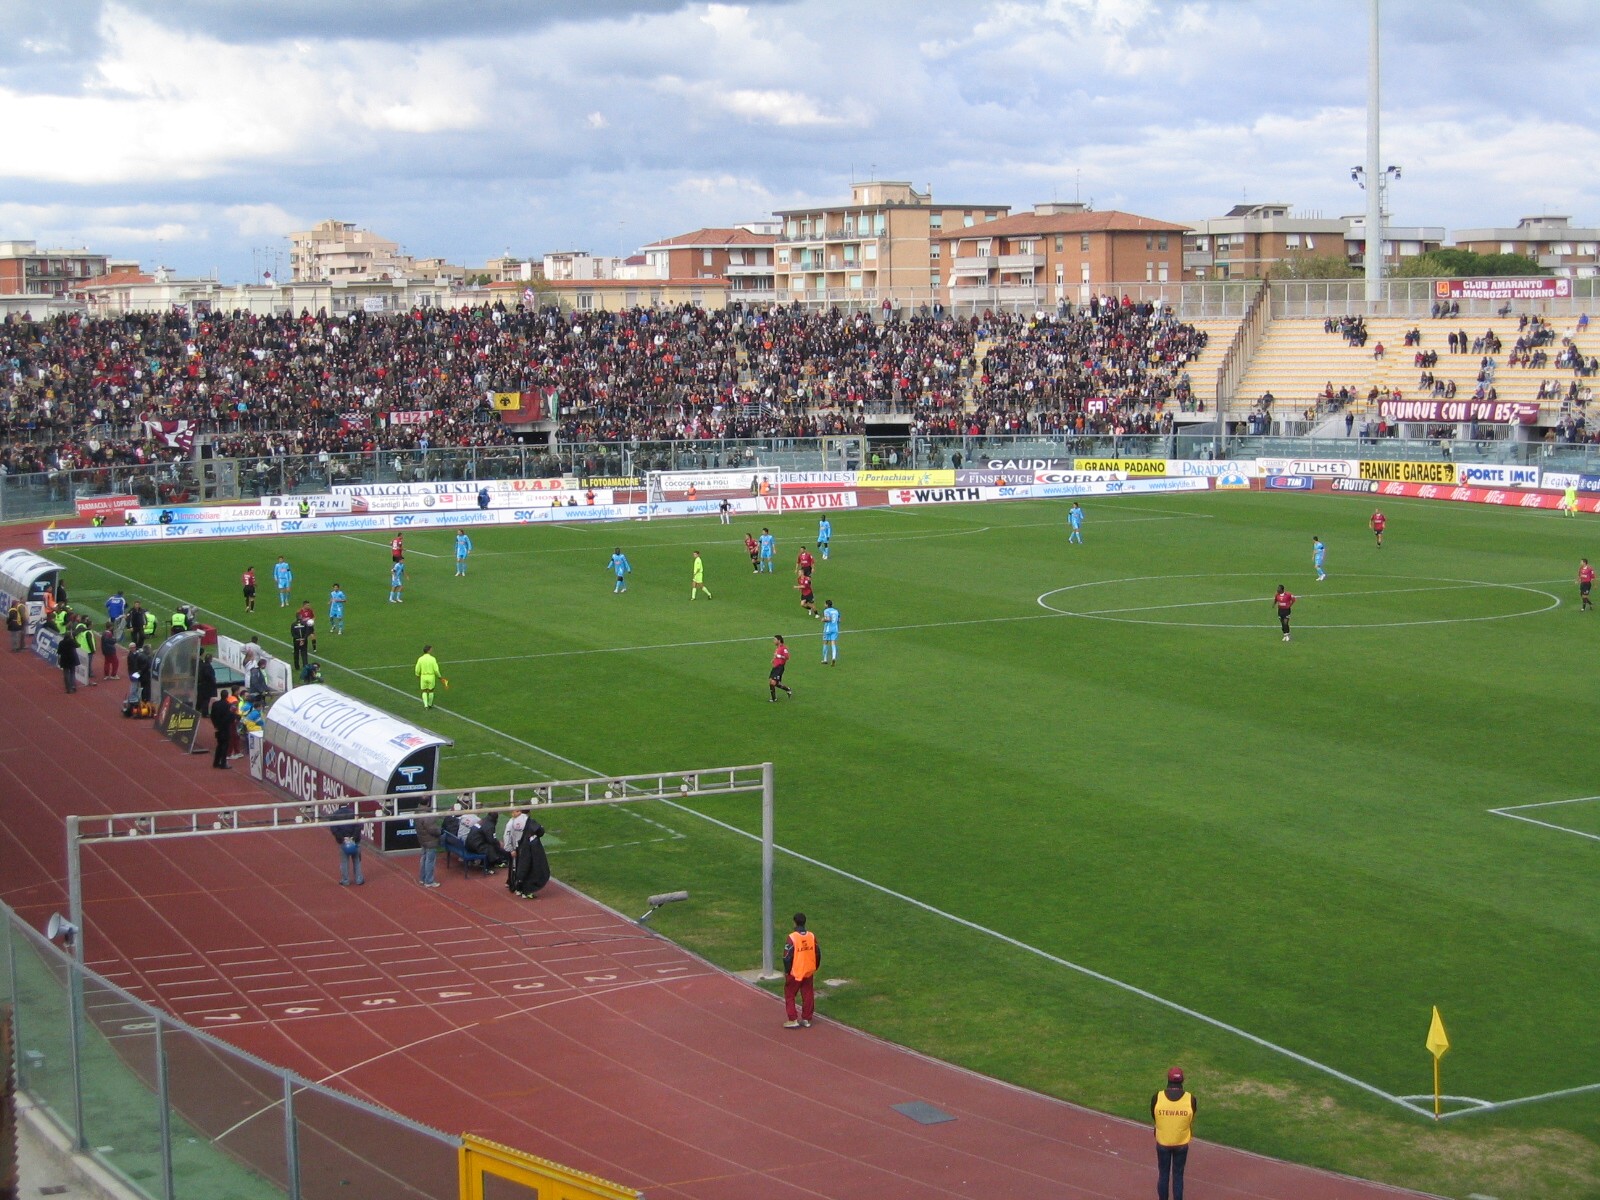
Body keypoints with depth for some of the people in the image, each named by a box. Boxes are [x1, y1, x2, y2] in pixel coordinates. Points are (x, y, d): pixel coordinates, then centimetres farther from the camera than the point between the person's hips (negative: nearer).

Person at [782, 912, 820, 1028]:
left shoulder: (792, 938, -18)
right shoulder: (812, 936, -2)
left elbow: (787, 957, -16)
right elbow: (818, 954, 6)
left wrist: (786, 972, -5)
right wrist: (814, 969, 17)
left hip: (795, 973, -5)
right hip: (809, 972, 5)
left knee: (789, 995, 8)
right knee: (808, 996, 13)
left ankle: (793, 1020, 4)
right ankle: (806, 1019, 19)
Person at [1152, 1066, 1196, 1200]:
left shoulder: (1157, 1098, -19)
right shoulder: (1190, 1099, -18)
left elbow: (1153, 1117, -2)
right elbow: (1192, 1119, -1)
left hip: (1162, 1142, 0)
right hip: (1181, 1143, 0)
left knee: (1163, 1174, 17)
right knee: (1178, 1175, 14)